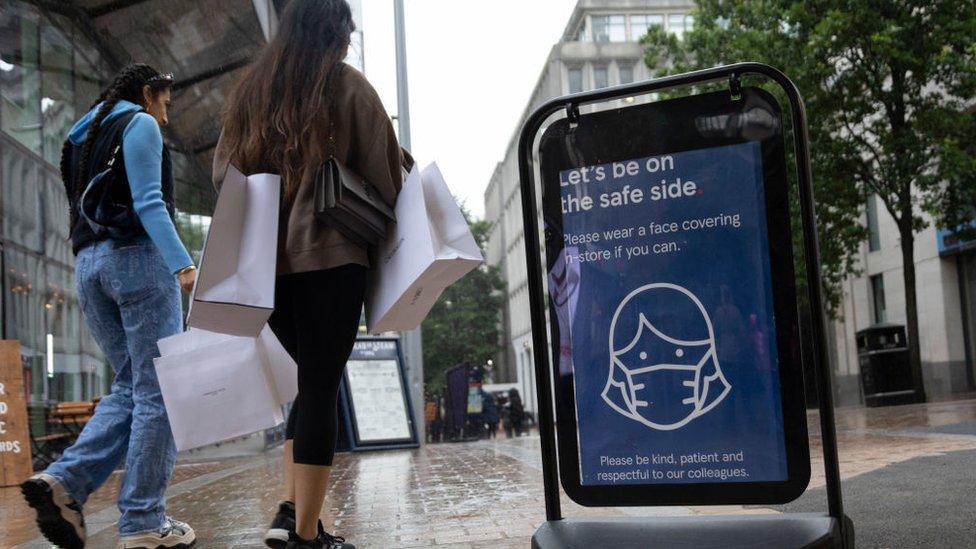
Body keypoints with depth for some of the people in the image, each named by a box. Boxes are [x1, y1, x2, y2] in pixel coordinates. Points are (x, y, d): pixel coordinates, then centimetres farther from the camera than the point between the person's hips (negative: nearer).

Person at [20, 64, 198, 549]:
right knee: (156, 391, -6)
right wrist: (183, 263, -22)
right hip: (137, 256, -8)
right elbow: (147, 202, -13)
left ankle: (65, 481, -7)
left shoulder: (82, 136, 25)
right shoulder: (140, 123, 1)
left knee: (130, 387, 11)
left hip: (87, 264, 8)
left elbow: (85, 208, 22)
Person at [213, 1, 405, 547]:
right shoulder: (347, 85, 0)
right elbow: (382, 173, 0)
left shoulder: (251, 88, 13)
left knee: (309, 379, 16)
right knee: (322, 385, -1)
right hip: (328, 254, -5)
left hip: (266, 257, 5)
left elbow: (224, 171, 14)